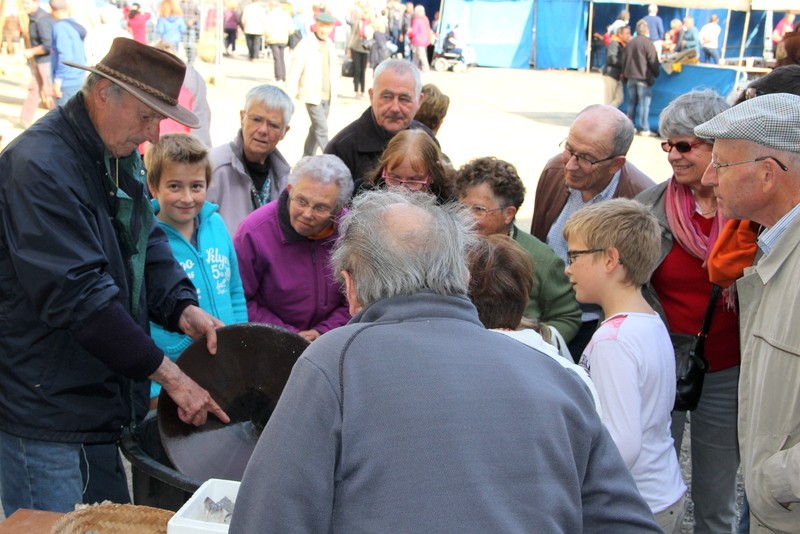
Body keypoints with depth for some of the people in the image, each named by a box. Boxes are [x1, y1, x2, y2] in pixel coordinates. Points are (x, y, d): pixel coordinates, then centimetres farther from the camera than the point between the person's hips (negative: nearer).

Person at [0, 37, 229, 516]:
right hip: (44, 418, -9)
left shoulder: (121, 155, 8)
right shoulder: (39, 166, -22)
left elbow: (148, 240, 13)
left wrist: (183, 309, -7)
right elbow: (78, 295, -26)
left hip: (104, 401, 9)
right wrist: (170, 376, -23)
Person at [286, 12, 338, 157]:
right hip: (312, 95, -7)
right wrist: (290, 94, -14)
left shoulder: (330, 45, 10)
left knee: (316, 129, 14)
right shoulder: (306, 44, -11)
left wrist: (335, 89, 12)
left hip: (327, 96, 7)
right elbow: (294, 71, -12)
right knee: (321, 129, -10)